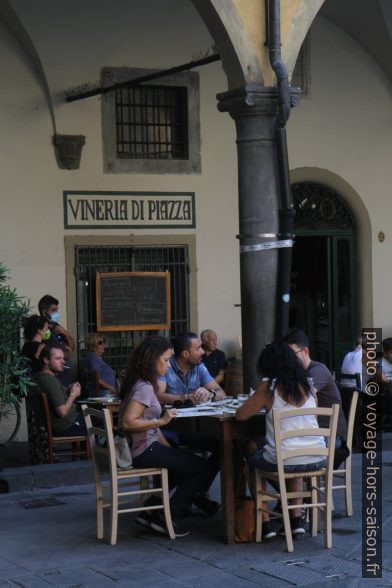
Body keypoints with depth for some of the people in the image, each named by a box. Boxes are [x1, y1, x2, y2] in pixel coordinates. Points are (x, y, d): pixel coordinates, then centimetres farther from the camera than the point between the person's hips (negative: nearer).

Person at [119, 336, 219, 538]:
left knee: (182, 459, 30)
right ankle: (169, 518, 0)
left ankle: (150, 510, 21)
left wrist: (169, 449, 11)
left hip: (146, 447, 10)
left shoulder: (142, 384, 12)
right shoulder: (144, 387, -18)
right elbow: (128, 422, -27)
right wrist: (161, 421, -26)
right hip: (143, 451, -10)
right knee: (203, 468, -5)